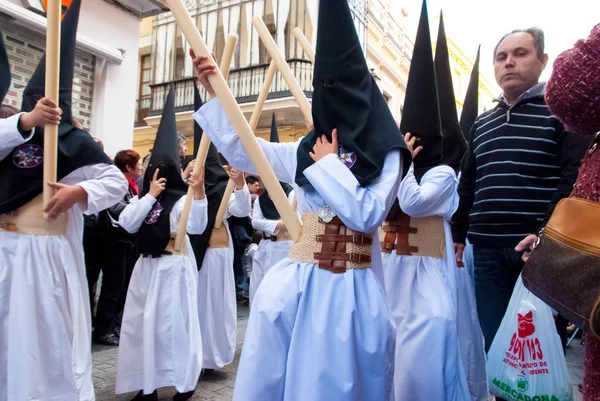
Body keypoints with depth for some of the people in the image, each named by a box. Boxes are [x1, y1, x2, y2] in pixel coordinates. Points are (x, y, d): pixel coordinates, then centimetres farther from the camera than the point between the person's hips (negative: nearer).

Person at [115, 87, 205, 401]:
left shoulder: (181, 199, -10)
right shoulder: (142, 198, 9)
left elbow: (197, 227, -26)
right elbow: (127, 224, -7)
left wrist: (199, 193, -40)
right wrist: (150, 194, -12)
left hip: (173, 268, -7)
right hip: (146, 267, 7)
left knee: (173, 323, 0)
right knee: (140, 324, 12)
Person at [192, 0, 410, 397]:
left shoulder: (387, 154, -4)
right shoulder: (307, 150, 6)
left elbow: (365, 216, -15)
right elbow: (241, 152, 8)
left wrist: (329, 165, -10)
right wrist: (215, 92, 2)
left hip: (352, 288, -3)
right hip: (298, 280, 3)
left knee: (340, 381, 10)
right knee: (273, 376, 11)